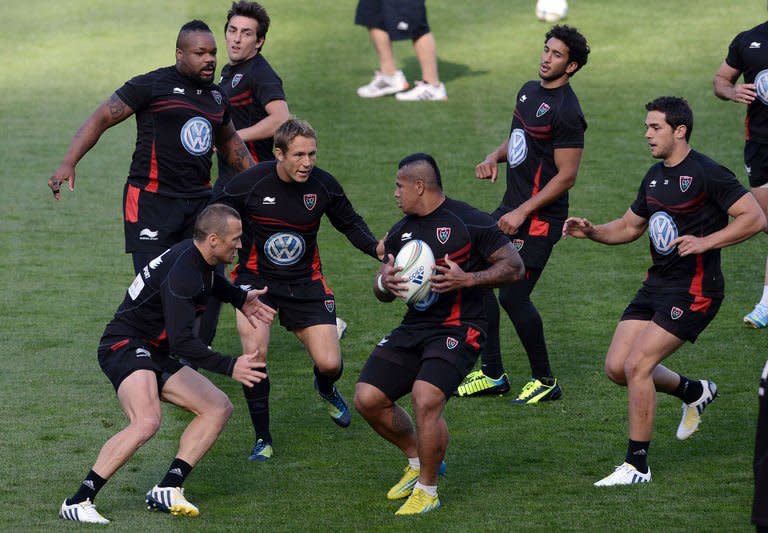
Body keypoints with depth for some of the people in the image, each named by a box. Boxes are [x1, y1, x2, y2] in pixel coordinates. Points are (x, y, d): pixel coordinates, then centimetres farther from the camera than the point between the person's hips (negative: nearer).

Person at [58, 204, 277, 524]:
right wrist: (229, 368, -34)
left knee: (219, 408, 6)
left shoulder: (196, 255, 6)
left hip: (155, 354, 11)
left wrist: (239, 299, 24)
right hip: (126, 345, -11)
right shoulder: (181, 274, -25)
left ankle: (167, 490, -1)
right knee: (147, 422, -34)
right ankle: (78, 502, -28)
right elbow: (181, 341, -33)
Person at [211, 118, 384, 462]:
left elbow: (350, 223, 9)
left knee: (329, 364, -7)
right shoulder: (249, 183, -16)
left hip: (305, 282, 2)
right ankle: (262, 438, -5)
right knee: (254, 353, -23)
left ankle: (326, 388, 35)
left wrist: (376, 248, -9)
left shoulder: (323, 185, -9)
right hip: (256, 278, -2)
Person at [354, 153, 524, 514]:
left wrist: (468, 279, -22)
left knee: (426, 399, -27)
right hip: (413, 328, 7)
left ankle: (427, 490, -8)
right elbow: (382, 292, 19)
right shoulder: (401, 231, 13)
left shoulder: (468, 222, -8)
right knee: (368, 399, -3)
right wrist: (385, 283, -6)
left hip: (458, 329, -7)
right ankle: (417, 460, 23)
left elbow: (514, 267, -8)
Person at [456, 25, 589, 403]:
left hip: (540, 216, -9)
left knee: (513, 297, -8)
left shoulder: (566, 112, -19)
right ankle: (492, 374, 19)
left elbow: (566, 176, -20)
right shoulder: (529, 91, 9)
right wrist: (495, 157, 3)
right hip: (512, 207, 9)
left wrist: (522, 213, -20)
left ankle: (545, 381, 8)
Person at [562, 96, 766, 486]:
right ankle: (694, 393, 28)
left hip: (694, 290, -8)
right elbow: (630, 226, 24)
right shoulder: (655, 177, 12)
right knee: (616, 367, 3)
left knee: (636, 366, -16)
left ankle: (637, 465, -5)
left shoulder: (706, 173, -13)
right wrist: (592, 231, 6)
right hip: (656, 285, 9)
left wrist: (706, 242, -26)